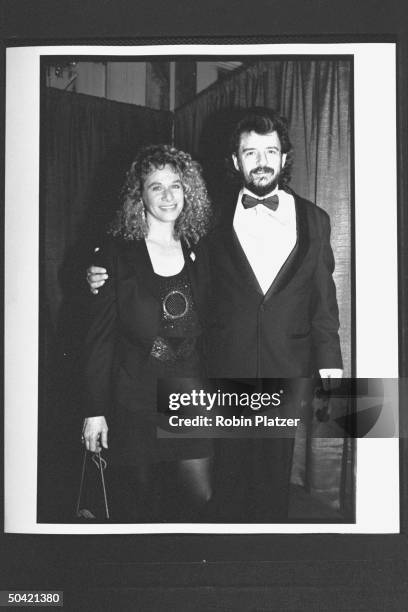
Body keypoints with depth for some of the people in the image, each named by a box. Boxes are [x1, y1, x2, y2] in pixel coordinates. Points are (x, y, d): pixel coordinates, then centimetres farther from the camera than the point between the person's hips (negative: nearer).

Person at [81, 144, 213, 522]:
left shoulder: (197, 256, 9)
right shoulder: (117, 254, -3)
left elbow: (206, 331, 13)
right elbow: (99, 336, -5)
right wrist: (95, 410, -9)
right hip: (134, 400, -3)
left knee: (203, 498, -1)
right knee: (136, 503, 6)